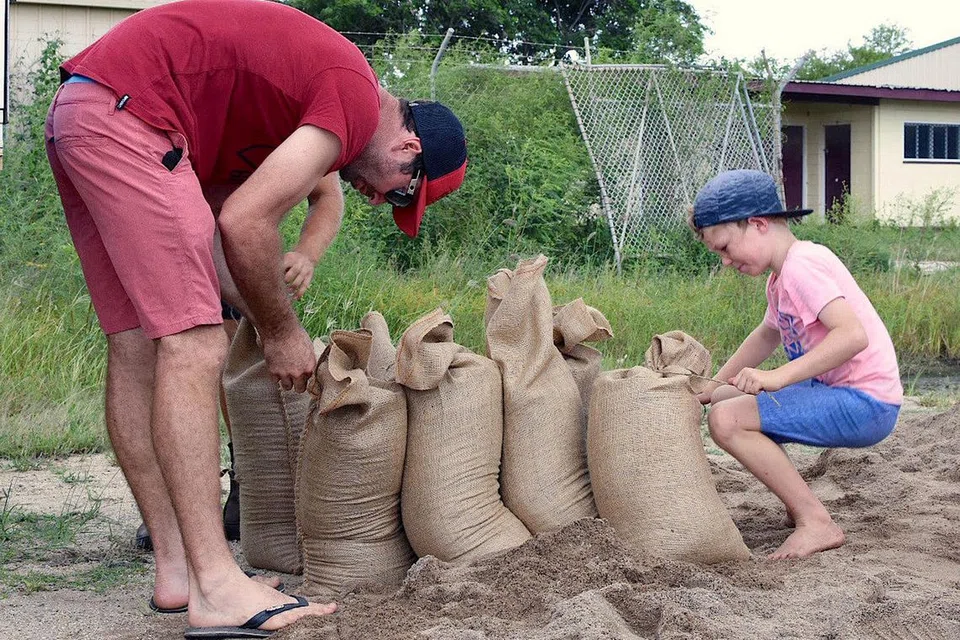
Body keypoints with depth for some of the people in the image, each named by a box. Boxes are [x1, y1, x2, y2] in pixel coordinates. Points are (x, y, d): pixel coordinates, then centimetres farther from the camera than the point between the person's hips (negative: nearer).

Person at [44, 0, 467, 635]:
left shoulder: (311, 79, 21)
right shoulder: (357, 98, -8)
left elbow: (191, 227, 17)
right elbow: (245, 222, -13)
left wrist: (264, 319, 15)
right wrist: (282, 331, 2)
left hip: (76, 114, 11)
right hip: (126, 112, -11)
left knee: (136, 349, 8)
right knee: (194, 346, -12)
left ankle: (176, 570, 12)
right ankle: (216, 588, -14)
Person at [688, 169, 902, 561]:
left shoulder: (801, 266, -17)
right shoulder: (781, 275, 15)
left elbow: (853, 335, -32)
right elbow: (768, 335, 34)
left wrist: (778, 377, -37)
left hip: (867, 402, -11)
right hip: (834, 391, 11)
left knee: (727, 421, -21)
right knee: (724, 400, 18)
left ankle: (816, 523, -15)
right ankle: (798, 504, 19)